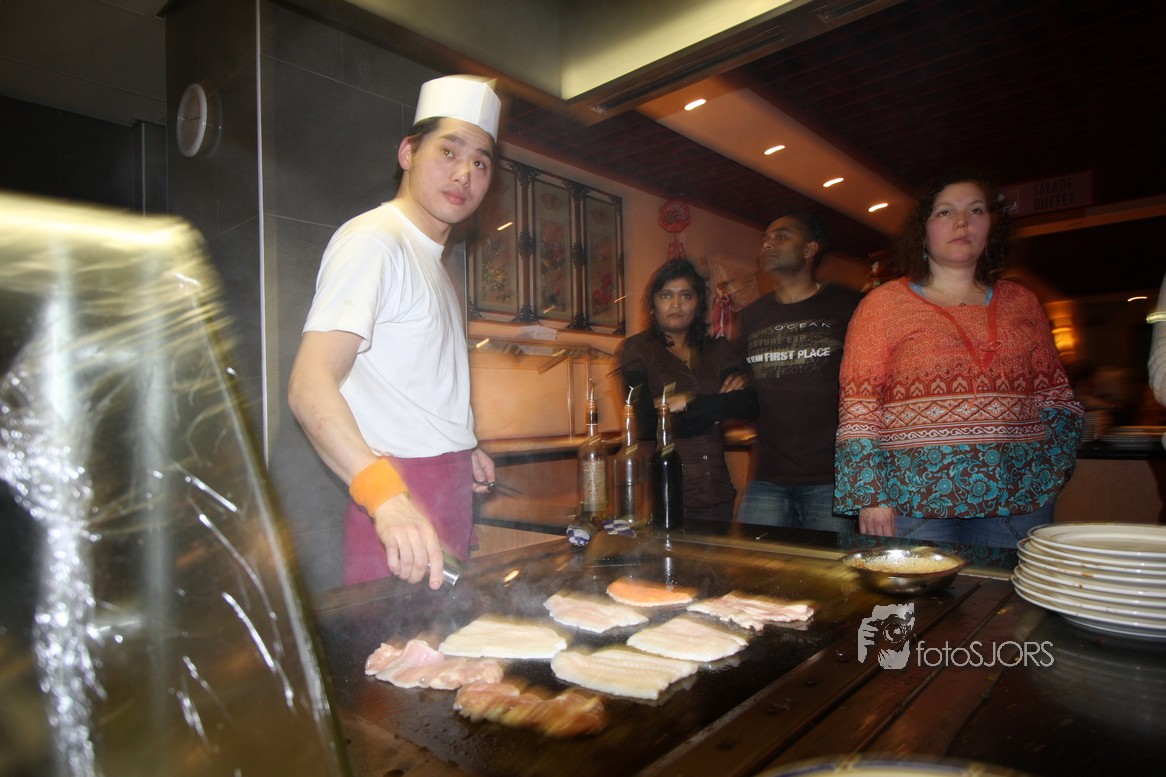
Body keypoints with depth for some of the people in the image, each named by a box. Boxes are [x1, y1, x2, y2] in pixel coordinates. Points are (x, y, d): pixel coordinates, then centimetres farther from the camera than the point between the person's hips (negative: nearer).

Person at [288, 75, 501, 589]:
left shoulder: (429, 256, 19)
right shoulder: (373, 240, -12)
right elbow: (309, 386, -24)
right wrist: (388, 499, -37)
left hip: (450, 490, 9)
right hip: (399, 494, -9)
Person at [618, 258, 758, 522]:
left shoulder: (717, 350, 11)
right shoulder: (636, 349, -1)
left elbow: (748, 407, -4)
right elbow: (646, 425, -13)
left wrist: (687, 402, -13)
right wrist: (718, 409, -7)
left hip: (718, 494, 4)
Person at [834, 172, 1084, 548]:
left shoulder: (1021, 302, 13)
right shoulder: (885, 302, 1)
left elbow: (1055, 395, 18)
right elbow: (858, 406, -5)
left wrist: (1054, 468, 5)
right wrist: (870, 496, -11)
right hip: (917, 500, -3)